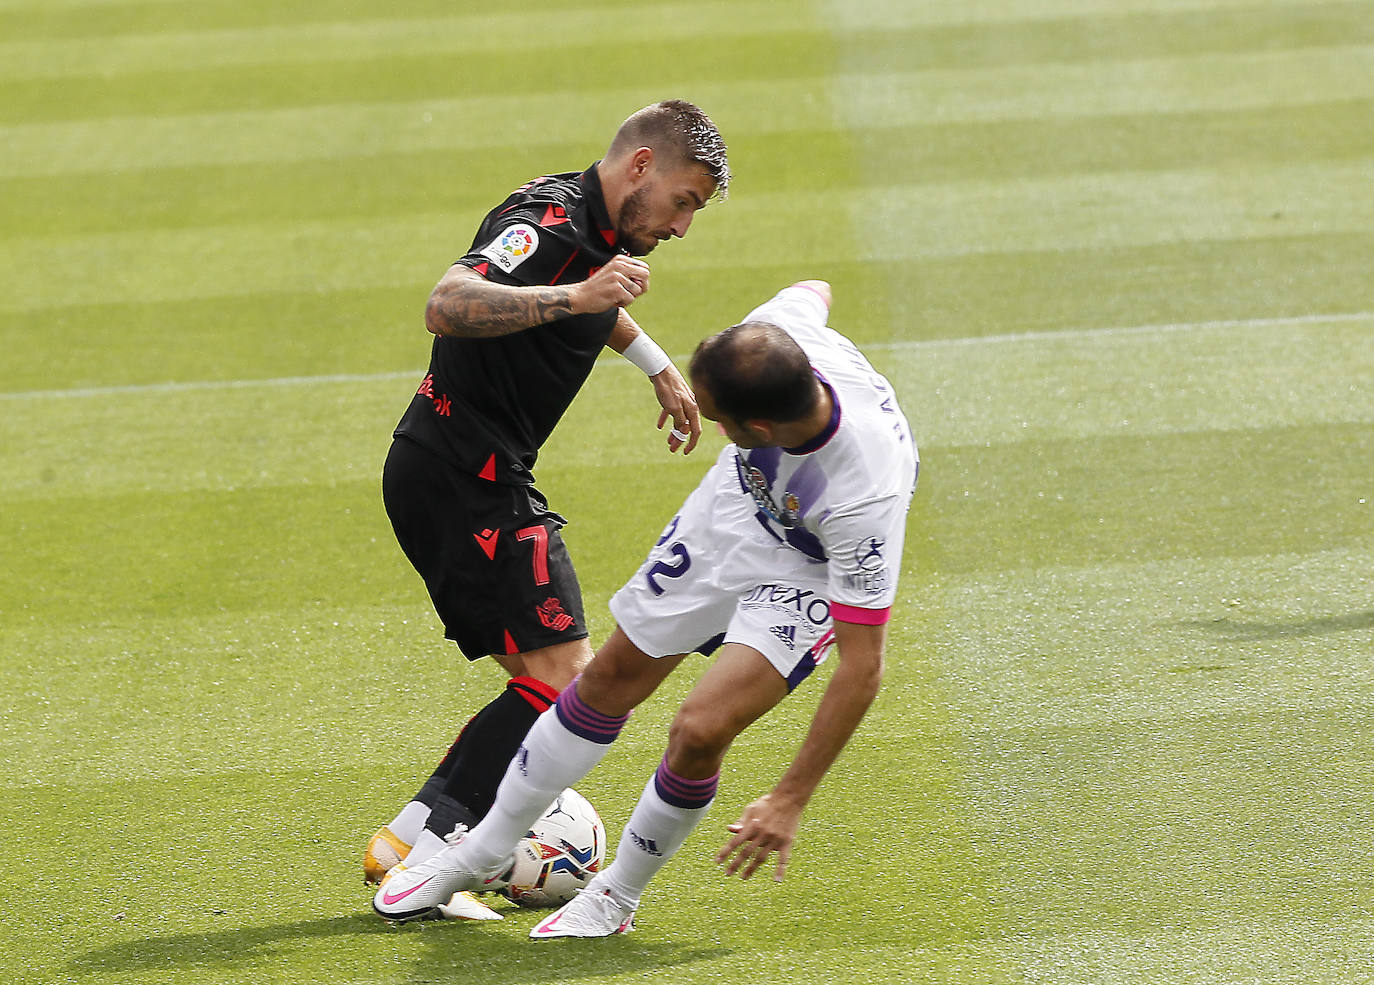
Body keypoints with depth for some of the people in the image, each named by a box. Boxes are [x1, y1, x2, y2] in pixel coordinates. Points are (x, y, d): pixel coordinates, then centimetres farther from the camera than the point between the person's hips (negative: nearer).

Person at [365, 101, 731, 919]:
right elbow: (448, 306, -35)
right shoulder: (549, 221, -18)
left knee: (564, 679, 11)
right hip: (463, 478, -11)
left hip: (487, 481, 11)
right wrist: (572, 297, -44)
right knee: (562, 682, -13)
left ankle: (410, 845, 8)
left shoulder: (599, 232, 14)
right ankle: (417, 861, -12)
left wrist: (660, 368, 44)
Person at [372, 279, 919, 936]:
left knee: (699, 732, -21)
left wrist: (791, 799, -32)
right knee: (612, 678, 13)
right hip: (737, 501, 6)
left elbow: (862, 667, -35)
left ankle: (619, 894, 9)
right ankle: (482, 853, 32)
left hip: (811, 572, -6)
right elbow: (814, 290, -3)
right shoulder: (781, 332, -32)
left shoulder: (866, 498, -44)